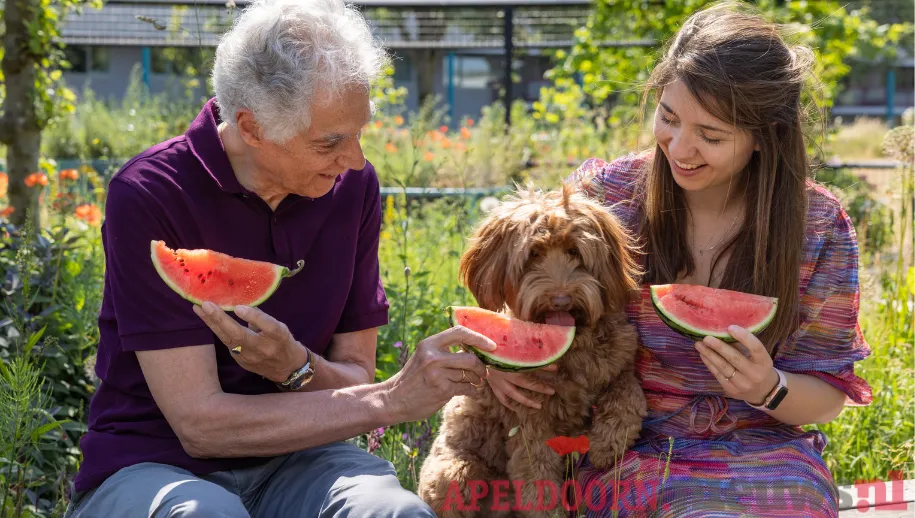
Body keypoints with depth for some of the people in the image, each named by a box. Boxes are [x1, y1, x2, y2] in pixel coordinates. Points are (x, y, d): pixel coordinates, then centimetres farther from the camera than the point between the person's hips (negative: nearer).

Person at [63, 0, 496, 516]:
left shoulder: (353, 186, -2)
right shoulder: (150, 196, -16)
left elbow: (354, 382, 3)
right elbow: (200, 423, -19)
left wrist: (296, 367, -22)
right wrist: (395, 398, -21)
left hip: (292, 457, 3)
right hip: (153, 466, -2)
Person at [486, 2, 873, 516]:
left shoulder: (820, 227, -4)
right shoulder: (605, 193, -4)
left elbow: (828, 399, 3)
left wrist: (769, 389, -20)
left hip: (762, 455, 1)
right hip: (629, 451, 0)